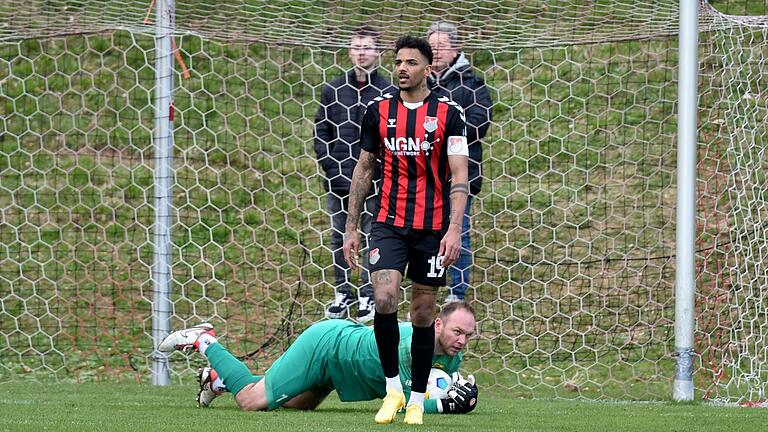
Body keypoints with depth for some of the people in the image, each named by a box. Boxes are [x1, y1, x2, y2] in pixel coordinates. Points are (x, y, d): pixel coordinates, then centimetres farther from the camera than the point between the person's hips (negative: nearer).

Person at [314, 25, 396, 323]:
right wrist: (331, 170, -3)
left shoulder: (388, 93, -3)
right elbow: (321, 132, 8)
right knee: (339, 238, 9)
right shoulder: (333, 90, 6)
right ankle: (342, 293, 19)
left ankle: (368, 296, 10)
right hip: (338, 182, 3)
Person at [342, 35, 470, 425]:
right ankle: (392, 388, -2)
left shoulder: (448, 114, -3)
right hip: (388, 224, 1)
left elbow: (458, 176, -6)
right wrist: (350, 227, 10)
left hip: (433, 227, -1)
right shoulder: (378, 110, 5)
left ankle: (417, 400, 15)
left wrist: (454, 229, -17)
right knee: (384, 300, -18)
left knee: (423, 313, 4)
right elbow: (363, 169, 12)